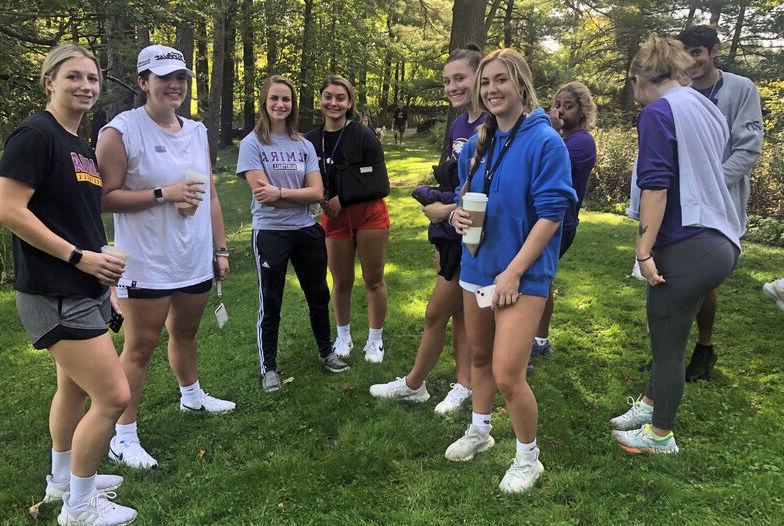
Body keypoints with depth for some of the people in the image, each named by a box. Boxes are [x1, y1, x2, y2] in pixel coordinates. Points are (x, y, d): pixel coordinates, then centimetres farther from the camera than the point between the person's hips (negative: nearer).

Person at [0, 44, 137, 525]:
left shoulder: (84, 148, 13)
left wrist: (109, 284, 18)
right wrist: (80, 256, -19)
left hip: (85, 289, 9)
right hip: (55, 295, -9)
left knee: (74, 388, 21)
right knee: (114, 397, -7)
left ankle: (63, 480, 40)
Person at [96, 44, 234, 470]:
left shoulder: (197, 132, 10)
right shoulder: (121, 131, -10)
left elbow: (210, 195, 15)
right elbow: (105, 197, -15)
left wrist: (220, 248, 13)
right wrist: (163, 194, -20)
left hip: (195, 260, 6)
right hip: (146, 264, -6)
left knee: (185, 331, 22)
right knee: (140, 346, -1)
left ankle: (192, 395, 44)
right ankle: (123, 437, 10)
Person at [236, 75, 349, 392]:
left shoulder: (304, 145, 5)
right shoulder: (252, 143, -6)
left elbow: (317, 193, -6)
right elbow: (262, 193, -15)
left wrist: (280, 193, -17)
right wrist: (299, 196, -10)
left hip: (307, 231, 4)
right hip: (270, 233, -4)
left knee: (319, 296, 16)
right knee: (270, 304, 7)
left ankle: (326, 352, 36)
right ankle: (268, 367, 23)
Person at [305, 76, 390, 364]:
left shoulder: (364, 137, -10)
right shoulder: (311, 140, 1)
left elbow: (380, 186, -11)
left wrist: (343, 199, -14)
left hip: (369, 213, -3)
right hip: (334, 218, 3)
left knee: (374, 280, 6)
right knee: (341, 282, 11)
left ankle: (375, 340, 22)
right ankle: (343, 337, 31)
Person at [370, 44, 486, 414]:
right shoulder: (458, 126, 11)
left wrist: (446, 208, -16)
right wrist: (440, 244, 15)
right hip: (453, 235, 8)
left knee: (435, 313, 2)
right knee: (460, 313, 15)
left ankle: (413, 384, 20)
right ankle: (464, 386, 28)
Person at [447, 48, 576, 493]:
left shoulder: (545, 141, -13)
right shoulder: (477, 145, 8)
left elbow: (551, 214, -16)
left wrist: (513, 272, -19)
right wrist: (459, 215, -4)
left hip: (523, 275, -7)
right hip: (477, 266, 7)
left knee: (507, 375, -8)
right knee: (480, 357, 19)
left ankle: (528, 458, 16)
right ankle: (479, 431, 41)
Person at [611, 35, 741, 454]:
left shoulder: (658, 113, -11)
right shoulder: (706, 108, 15)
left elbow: (656, 185, -19)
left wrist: (644, 251, -17)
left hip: (686, 248, -9)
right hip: (720, 243, 9)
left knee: (667, 345, 7)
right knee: (666, 332, 23)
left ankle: (661, 435, 23)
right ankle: (649, 405, 40)